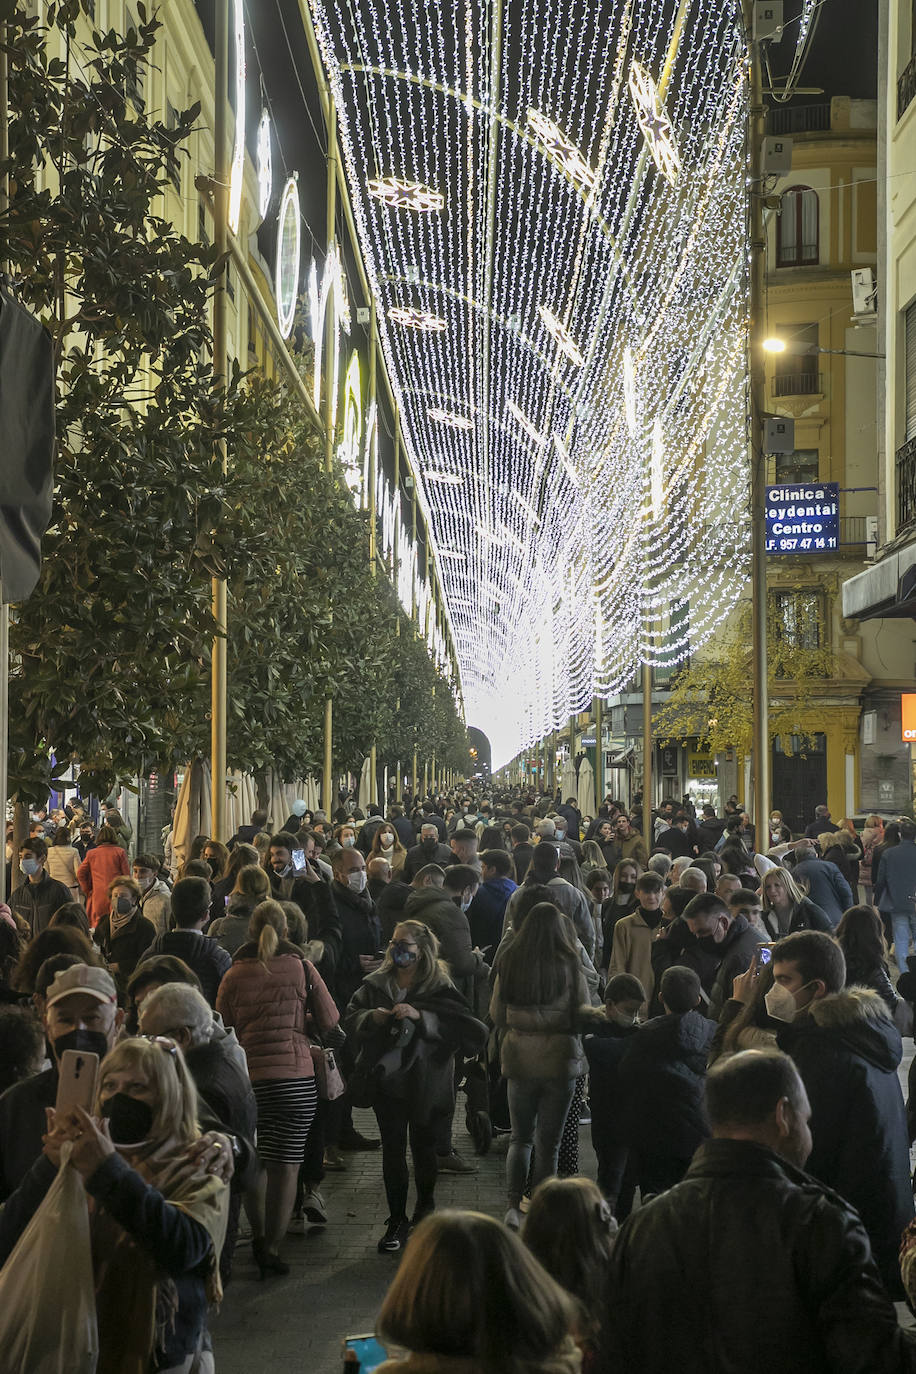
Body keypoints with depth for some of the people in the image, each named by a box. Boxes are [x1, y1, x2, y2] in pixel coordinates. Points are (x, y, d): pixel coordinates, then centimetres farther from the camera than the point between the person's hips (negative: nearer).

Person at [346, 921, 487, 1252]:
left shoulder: (439, 988, -9)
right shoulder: (376, 983, 4)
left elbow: (459, 1025, -19)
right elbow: (352, 1017, 7)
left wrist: (420, 1016, -28)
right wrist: (372, 1017, -14)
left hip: (425, 1082, -3)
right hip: (386, 1079, 3)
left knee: (424, 1147, 11)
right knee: (392, 1149, 6)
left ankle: (425, 1210, 33)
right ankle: (396, 1221, 16)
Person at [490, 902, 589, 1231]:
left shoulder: (508, 963, -4)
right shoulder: (569, 966, -12)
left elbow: (496, 1015, 4)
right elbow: (583, 1016, -5)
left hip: (519, 1060, 2)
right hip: (559, 1059, -2)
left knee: (520, 1138, 16)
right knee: (548, 1143, 9)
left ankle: (513, 1205, 4)